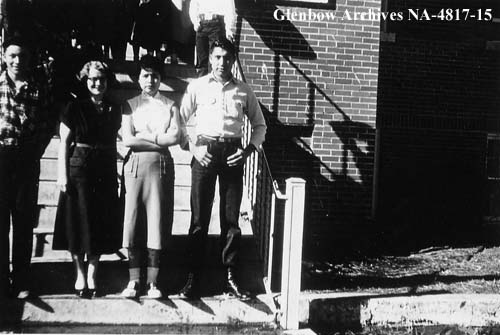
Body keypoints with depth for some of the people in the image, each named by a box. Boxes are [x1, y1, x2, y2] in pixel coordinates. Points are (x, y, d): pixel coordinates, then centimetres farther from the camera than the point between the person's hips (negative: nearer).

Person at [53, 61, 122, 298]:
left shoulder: (114, 109, 9)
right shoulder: (75, 107, -1)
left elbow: (113, 142, 12)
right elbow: (64, 142, -3)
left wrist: (116, 173, 7)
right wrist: (62, 174, -10)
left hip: (106, 172, 3)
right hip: (78, 169, -3)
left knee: (102, 223, 5)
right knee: (78, 222, 2)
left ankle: (92, 275, 16)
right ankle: (80, 274, 16)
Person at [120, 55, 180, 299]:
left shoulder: (170, 106, 12)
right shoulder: (130, 105, 12)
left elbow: (174, 137, -2)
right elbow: (127, 139, -1)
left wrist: (144, 136, -4)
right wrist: (160, 139, -5)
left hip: (161, 165, 0)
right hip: (136, 164, 0)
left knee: (157, 219, -2)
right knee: (134, 218, -2)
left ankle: (152, 281, 4)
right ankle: (134, 279, 5)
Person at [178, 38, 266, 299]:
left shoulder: (243, 91, 10)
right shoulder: (197, 86, 6)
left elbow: (260, 125, 15)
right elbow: (180, 119, 4)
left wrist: (248, 150, 0)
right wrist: (192, 147, -8)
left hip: (232, 153, 2)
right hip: (204, 151, -1)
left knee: (231, 218, 4)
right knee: (199, 218, 0)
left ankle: (230, 277, 12)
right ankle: (193, 277, 8)